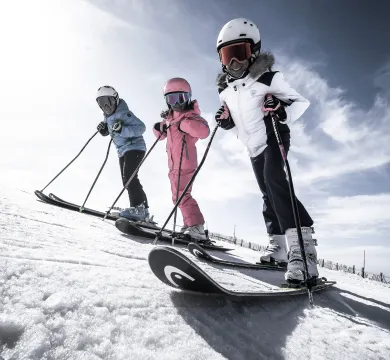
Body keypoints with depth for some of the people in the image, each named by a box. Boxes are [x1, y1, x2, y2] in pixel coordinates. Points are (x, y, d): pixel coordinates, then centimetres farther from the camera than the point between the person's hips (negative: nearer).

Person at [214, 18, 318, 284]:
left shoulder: (268, 78, -11)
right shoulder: (226, 90, 7)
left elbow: (301, 102, -7)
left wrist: (282, 111, -27)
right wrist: (226, 121, -2)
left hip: (273, 138, -7)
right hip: (254, 147, 7)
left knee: (274, 181, -29)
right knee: (268, 194, 9)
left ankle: (302, 247, -33)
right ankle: (278, 245, 19)